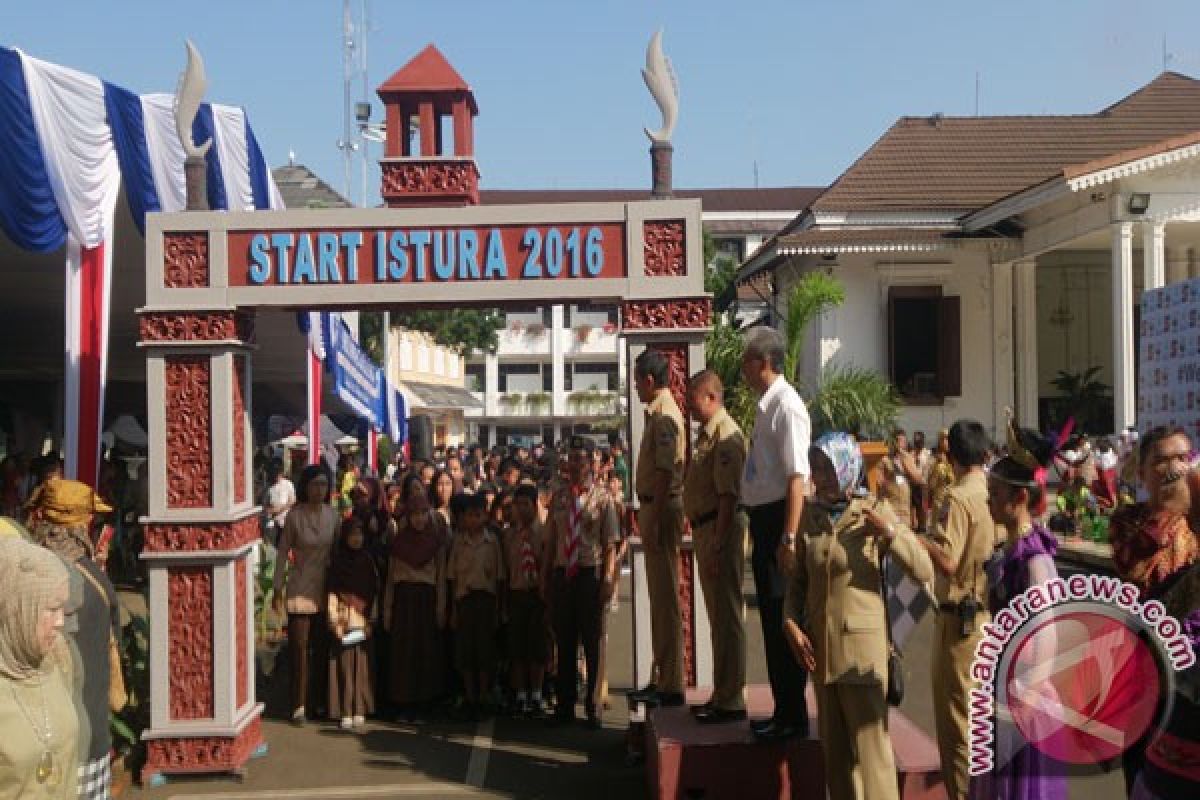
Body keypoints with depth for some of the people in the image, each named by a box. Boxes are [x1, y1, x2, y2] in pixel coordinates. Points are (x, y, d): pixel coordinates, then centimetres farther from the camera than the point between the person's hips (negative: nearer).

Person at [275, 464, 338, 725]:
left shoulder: (332, 515, 2)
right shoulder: (295, 515, -8)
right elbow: (283, 551, -2)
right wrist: (279, 587, -3)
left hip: (325, 588, 3)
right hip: (300, 588, -3)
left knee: (322, 647, 9)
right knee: (300, 647, -3)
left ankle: (317, 699, 21)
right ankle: (299, 705, 2)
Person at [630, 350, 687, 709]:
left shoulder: (664, 415, -15)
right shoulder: (659, 412, 16)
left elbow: (665, 471, -21)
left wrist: (653, 518, -22)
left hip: (662, 507, -10)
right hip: (656, 506, 10)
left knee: (665, 597, -6)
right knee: (660, 595, 15)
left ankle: (671, 685, -1)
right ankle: (663, 678, 24)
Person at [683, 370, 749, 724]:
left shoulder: (725, 435, -16)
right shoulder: (707, 434, 15)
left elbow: (728, 496, -22)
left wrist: (717, 546, -24)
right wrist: (705, 542, 18)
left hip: (720, 531, -10)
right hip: (705, 529, 10)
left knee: (727, 617, -4)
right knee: (719, 616, 16)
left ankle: (731, 701, 4)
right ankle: (722, 694, 27)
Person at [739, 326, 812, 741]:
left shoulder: (786, 406, -16)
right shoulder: (765, 405, 12)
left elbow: (797, 477, -21)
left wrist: (788, 537, -25)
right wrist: (769, 532, 20)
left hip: (779, 517, -10)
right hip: (762, 517, 10)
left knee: (784, 618, -1)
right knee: (771, 617, 16)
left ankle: (793, 717, 10)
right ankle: (783, 710, 28)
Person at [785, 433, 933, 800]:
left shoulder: (875, 511, -9)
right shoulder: (811, 513, 2)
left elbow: (924, 571, -12)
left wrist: (890, 532, -25)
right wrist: (791, 623, -3)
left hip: (861, 644, -5)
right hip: (819, 644, 5)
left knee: (869, 744, -2)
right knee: (834, 745, 14)